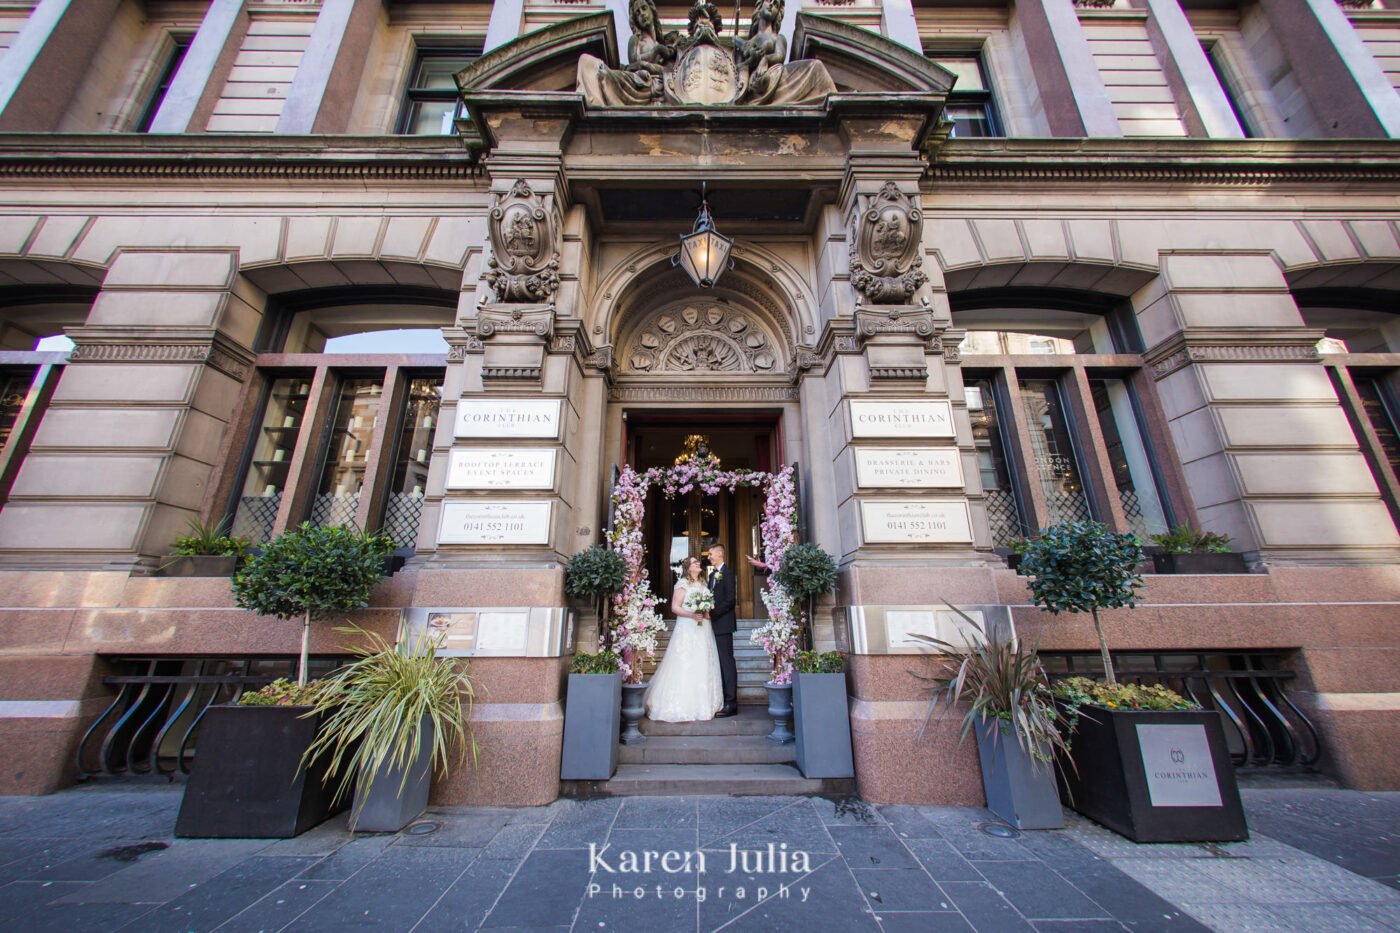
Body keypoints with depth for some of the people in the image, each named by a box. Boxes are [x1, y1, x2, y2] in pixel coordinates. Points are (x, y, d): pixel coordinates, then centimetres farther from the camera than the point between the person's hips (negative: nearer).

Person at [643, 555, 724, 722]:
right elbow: (675, 607, -9)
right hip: (687, 629, -6)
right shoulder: (682, 584, -4)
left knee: (704, 666, 6)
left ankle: (703, 704, 17)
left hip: (704, 629, 7)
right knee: (685, 666, -7)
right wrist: (692, 615, -21)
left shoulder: (703, 583, 16)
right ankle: (683, 707, 2)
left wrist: (708, 613, 0)